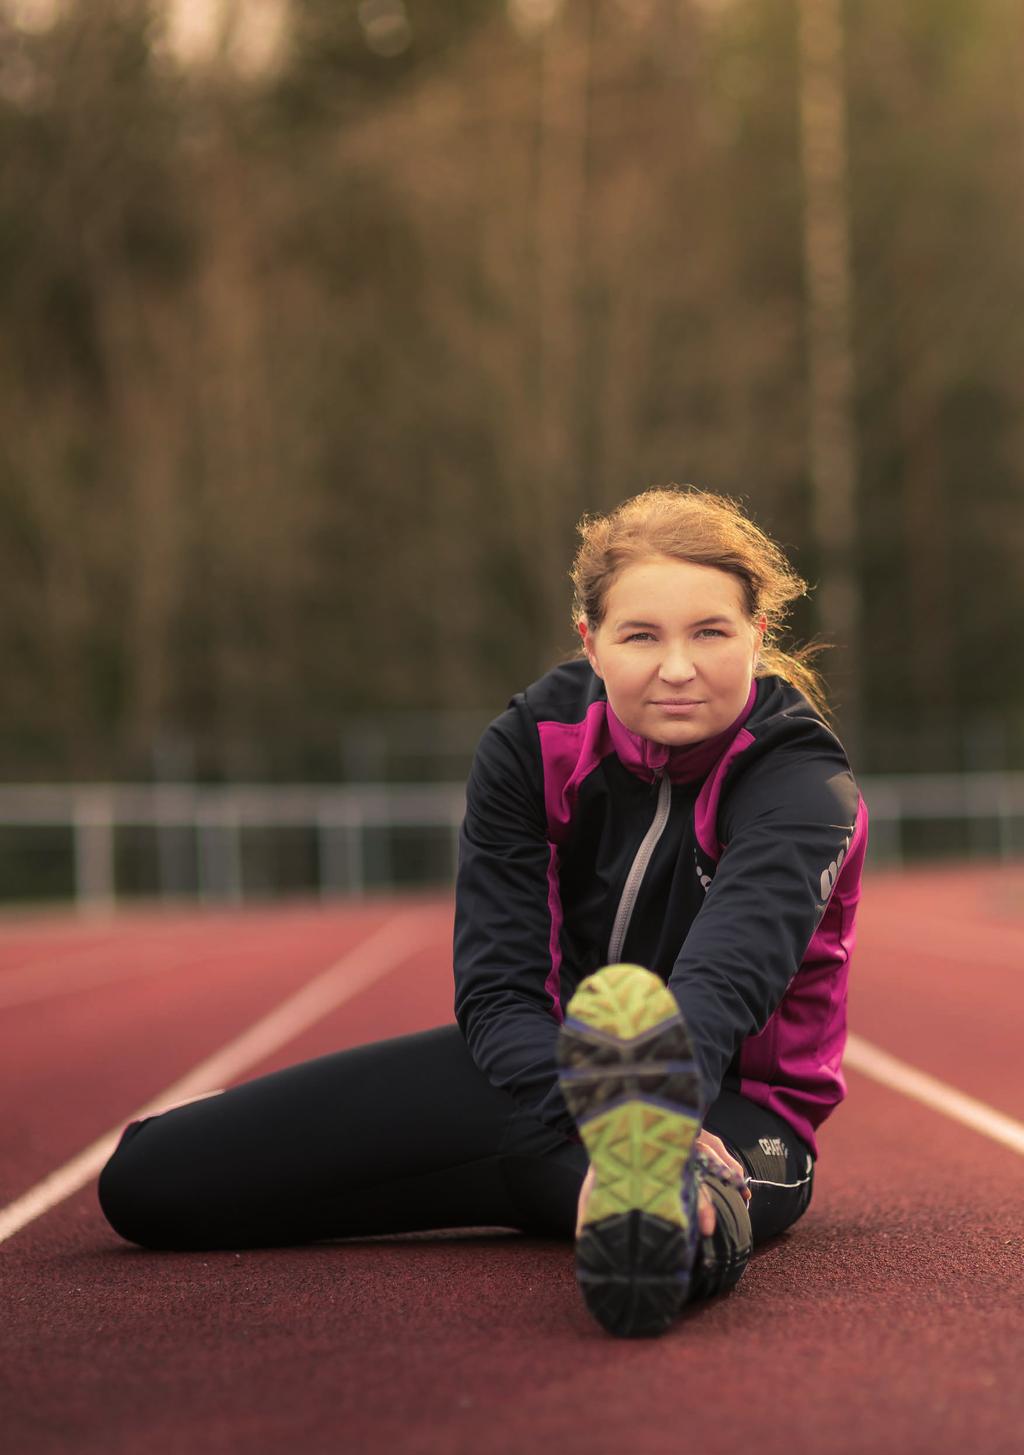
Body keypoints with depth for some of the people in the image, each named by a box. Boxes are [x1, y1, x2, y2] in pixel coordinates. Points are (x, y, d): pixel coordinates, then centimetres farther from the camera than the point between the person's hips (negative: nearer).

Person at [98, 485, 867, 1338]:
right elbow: (501, 988, -15)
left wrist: (644, 1120, -61)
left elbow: (722, 981, -38)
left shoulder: (803, 786, -18)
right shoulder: (530, 745, -8)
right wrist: (606, 1130, -37)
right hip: (545, 1067, 5)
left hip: (731, 1099, -5)